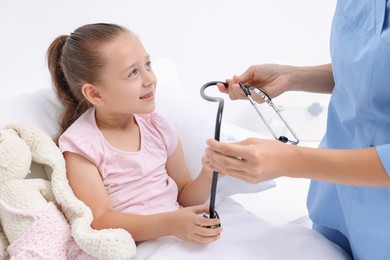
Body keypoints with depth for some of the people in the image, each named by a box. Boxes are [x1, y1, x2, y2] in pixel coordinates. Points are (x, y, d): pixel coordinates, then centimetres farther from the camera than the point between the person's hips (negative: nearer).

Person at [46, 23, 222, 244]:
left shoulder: (157, 126, 5)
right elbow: (99, 222, -15)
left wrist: (208, 175, -12)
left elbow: (184, 197, 10)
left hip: (181, 236, 7)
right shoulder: (80, 144, -10)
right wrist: (169, 223, -28)